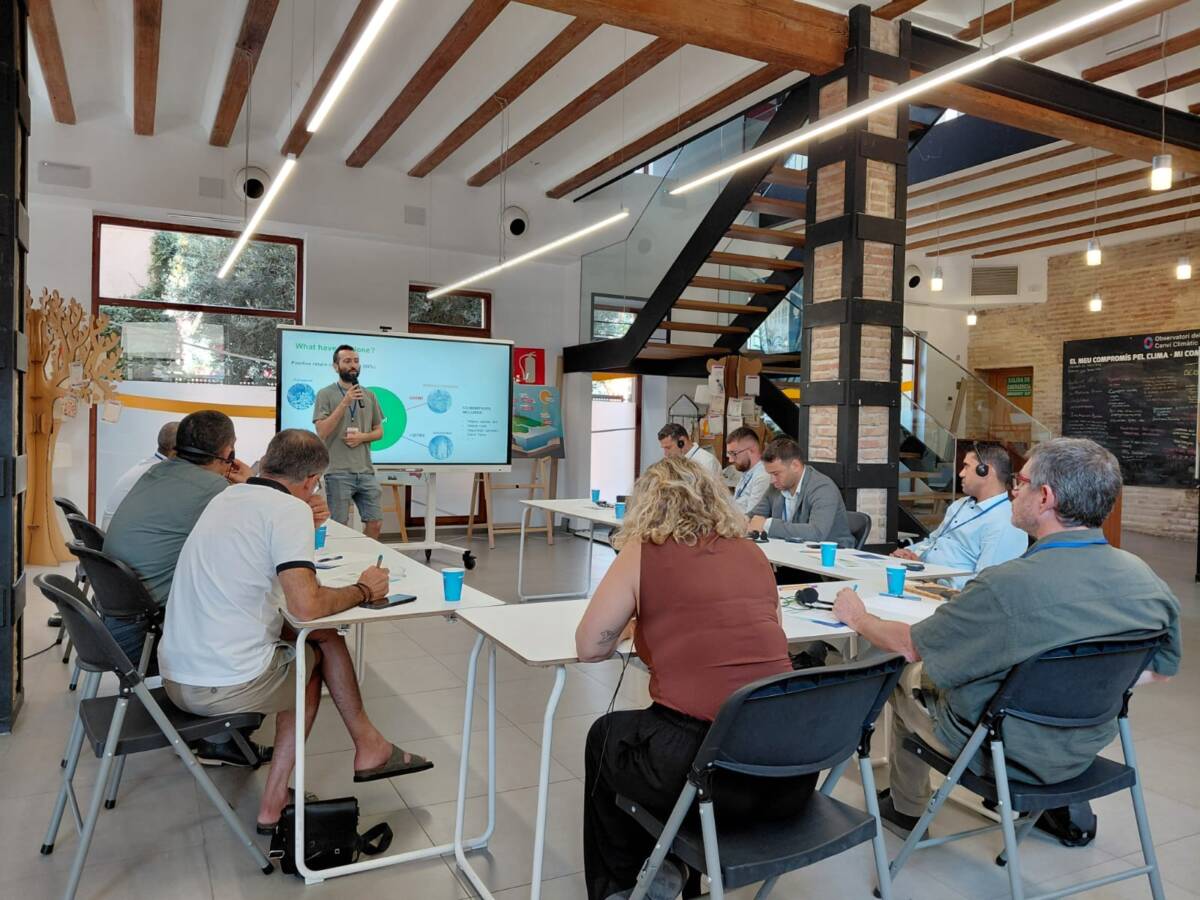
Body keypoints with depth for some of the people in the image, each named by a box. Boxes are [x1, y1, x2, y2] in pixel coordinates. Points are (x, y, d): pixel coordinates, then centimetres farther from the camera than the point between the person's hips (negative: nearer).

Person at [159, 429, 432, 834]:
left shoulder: (226, 497, 10)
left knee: (307, 653, 23)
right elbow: (306, 606, -24)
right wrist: (363, 590, -7)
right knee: (324, 645, 15)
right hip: (226, 687, -7)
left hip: (175, 677, 8)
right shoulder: (290, 509, -15)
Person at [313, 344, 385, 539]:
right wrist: (344, 403, -16)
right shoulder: (325, 394, -1)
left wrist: (362, 437, -7)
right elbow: (322, 432, -10)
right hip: (338, 472, -4)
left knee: (376, 523, 5)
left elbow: (379, 431, 14)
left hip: (366, 471, 4)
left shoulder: (370, 396, 11)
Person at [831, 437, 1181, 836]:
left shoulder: (1007, 586, -34)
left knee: (906, 676, 20)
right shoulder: (1145, 579, -16)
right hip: (1084, 751, 6)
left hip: (1003, 754, -5)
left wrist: (857, 616, 0)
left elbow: (908, 646, -19)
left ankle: (906, 808, 38)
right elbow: (1161, 669, 2)